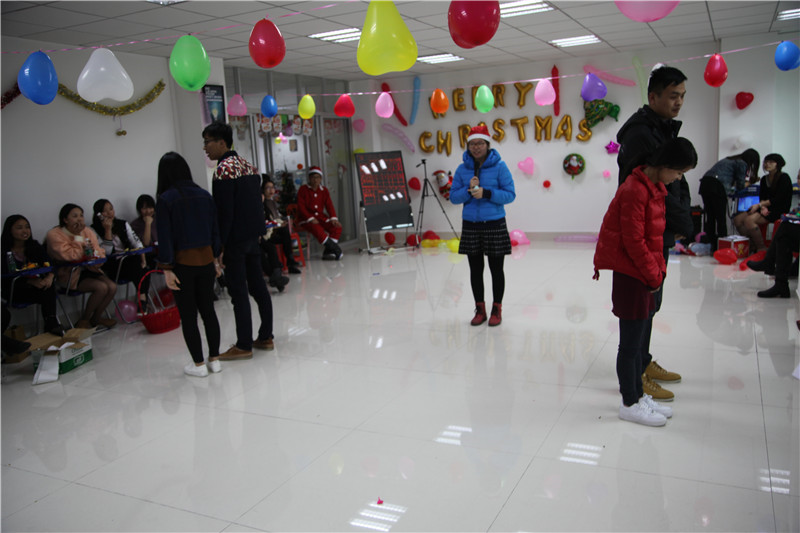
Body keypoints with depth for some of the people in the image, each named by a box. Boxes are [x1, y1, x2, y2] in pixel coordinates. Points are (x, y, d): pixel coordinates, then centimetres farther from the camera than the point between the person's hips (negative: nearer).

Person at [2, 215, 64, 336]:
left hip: (33, 287, 4)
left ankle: (51, 323, -33)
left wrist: (50, 277, -27)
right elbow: (7, 276, -15)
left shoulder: (35, 247, 9)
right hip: (11, 291, -4)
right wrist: (31, 281, -31)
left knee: (49, 287, -30)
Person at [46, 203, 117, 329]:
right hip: (70, 275, -6)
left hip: (89, 269, 6)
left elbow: (99, 251, 4)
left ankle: (96, 318, 7)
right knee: (101, 287, -26)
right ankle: (84, 320, -5)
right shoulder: (55, 235, -9)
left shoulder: (87, 231, 9)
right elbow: (68, 255, -21)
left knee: (112, 286, -16)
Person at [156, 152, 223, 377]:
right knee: (208, 310, 13)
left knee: (188, 315, 6)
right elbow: (215, 230, 7)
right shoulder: (204, 195, 3)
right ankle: (214, 359, 19)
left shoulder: (165, 199, -9)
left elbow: (165, 236, -11)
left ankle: (199, 364, 11)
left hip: (182, 263, -4)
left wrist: (166, 268, -8)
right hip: (205, 259, 4)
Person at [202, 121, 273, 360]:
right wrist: (257, 231, 18)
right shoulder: (248, 165, 13)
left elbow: (224, 212, -19)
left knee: (238, 293, -3)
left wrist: (219, 246, -16)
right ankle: (266, 337, 21)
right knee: (258, 286, 13)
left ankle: (244, 346, 4)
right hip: (253, 235, 9)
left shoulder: (224, 170, -14)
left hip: (235, 239, -9)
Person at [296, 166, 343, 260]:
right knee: (317, 229, -37)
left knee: (337, 227, -19)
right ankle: (335, 249, -29)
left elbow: (329, 205, 7)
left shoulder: (324, 191, 12)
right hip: (306, 219, -5)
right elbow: (301, 207, -8)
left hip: (321, 217, 5)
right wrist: (311, 218, -21)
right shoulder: (303, 190, 0)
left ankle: (328, 252, -18)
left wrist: (333, 218, -11)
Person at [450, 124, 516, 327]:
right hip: (470, 225, 3)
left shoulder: (499, 166, -4)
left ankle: (497, 309, 19)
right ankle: (480, 309, 22)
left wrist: (486, 193, -20)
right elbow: (453, 196, 3)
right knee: (475, 270, 9)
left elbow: (510, 194, -8)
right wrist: (468, 190, -15)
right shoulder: (462, 169, 4)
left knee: (496, 269, 6)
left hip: (495, 224, -3)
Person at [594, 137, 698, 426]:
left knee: (640, 340, 18)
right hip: (631, 275, -10)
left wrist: (657, 270, 10)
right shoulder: (635, 190, -19)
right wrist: (653, 275, -12)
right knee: (631, 343, 1)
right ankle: (629, 404, 14)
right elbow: (634, 241, -20)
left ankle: (638, 395, 31)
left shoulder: (655, 186, 12)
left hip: (645, 275, 10)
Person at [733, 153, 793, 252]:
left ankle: (761, 248, -22)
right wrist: (763, 207, -14)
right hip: (765, 208, 8)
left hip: (779, 210, -8)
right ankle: (751, 245, -7)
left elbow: (779, 199, -15)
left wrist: (759, 205, -20)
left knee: (749, 220, -31)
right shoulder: (764, 179, 16)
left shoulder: (784, 177, -6)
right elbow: (762, 197, 9)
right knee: (737, 219, -12)